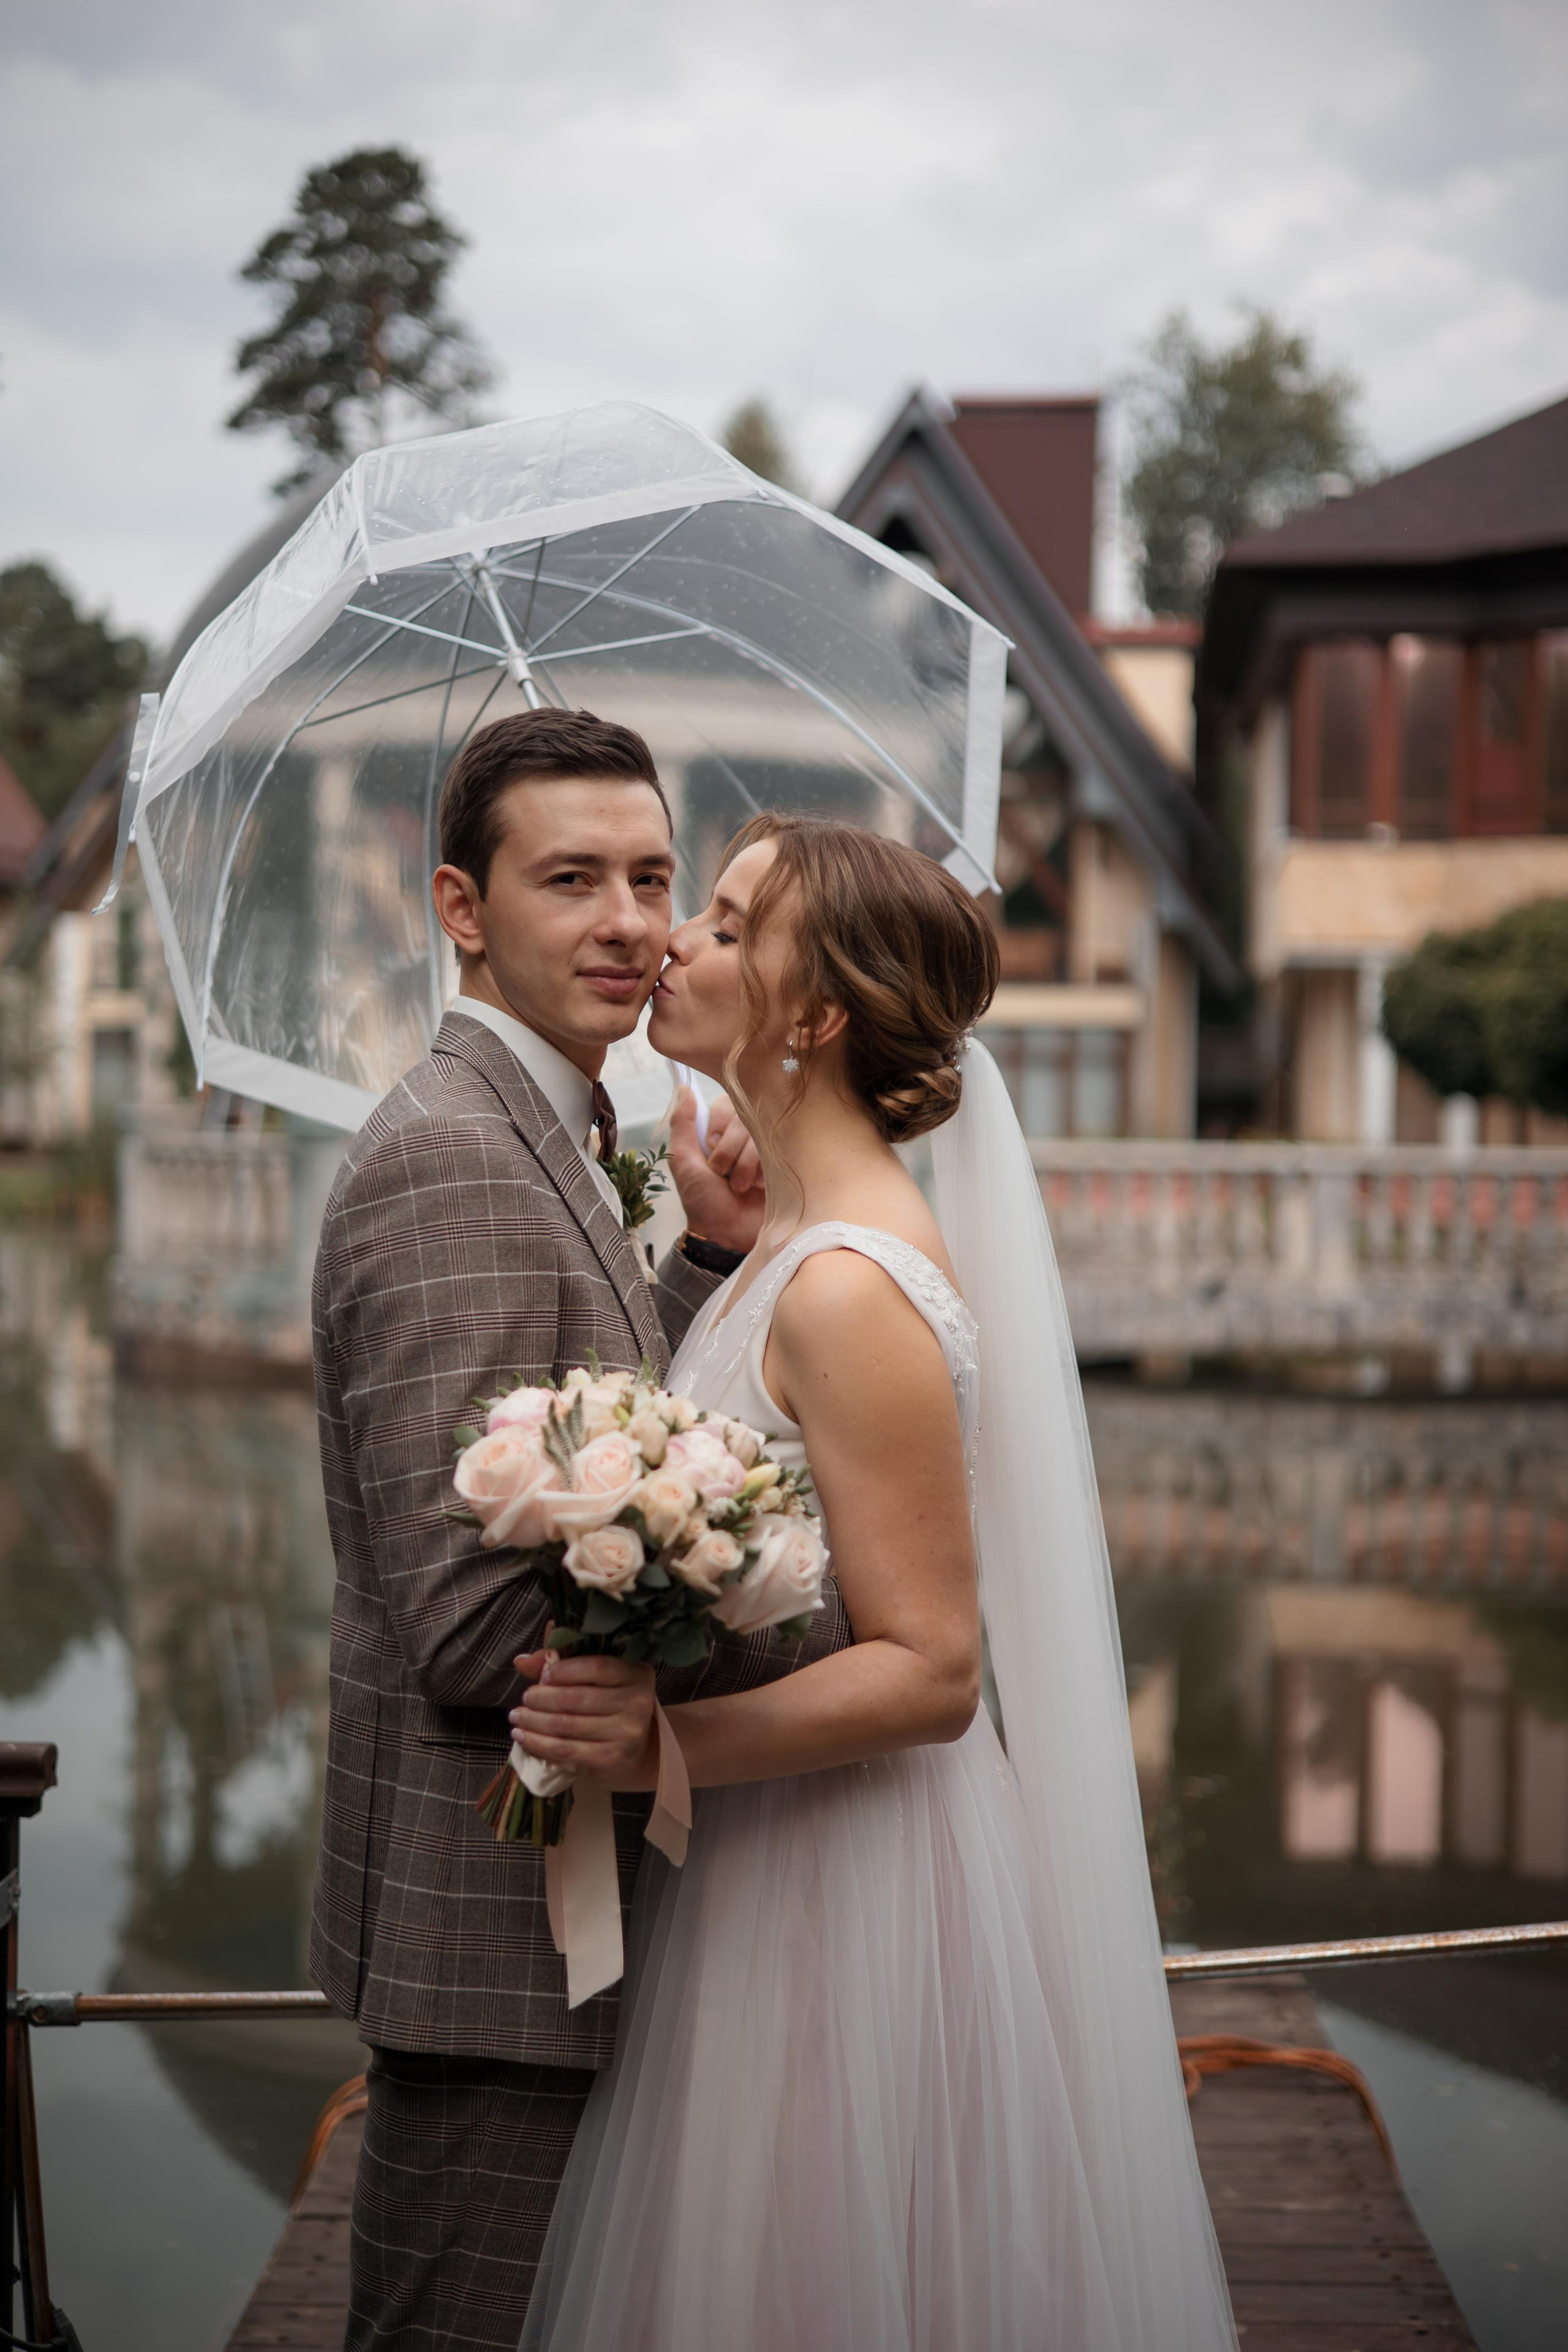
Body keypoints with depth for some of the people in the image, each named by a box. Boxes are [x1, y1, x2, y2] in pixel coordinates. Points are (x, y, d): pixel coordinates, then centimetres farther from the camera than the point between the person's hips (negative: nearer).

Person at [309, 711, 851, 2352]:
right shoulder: (446, 1155, -22)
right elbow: (475, 1621, -27)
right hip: (493, 1927, -10)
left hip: (565, 1896, 10)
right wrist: (858, 1619, -20)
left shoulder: (542, 1137, 11)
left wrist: (709, 1255, 2)